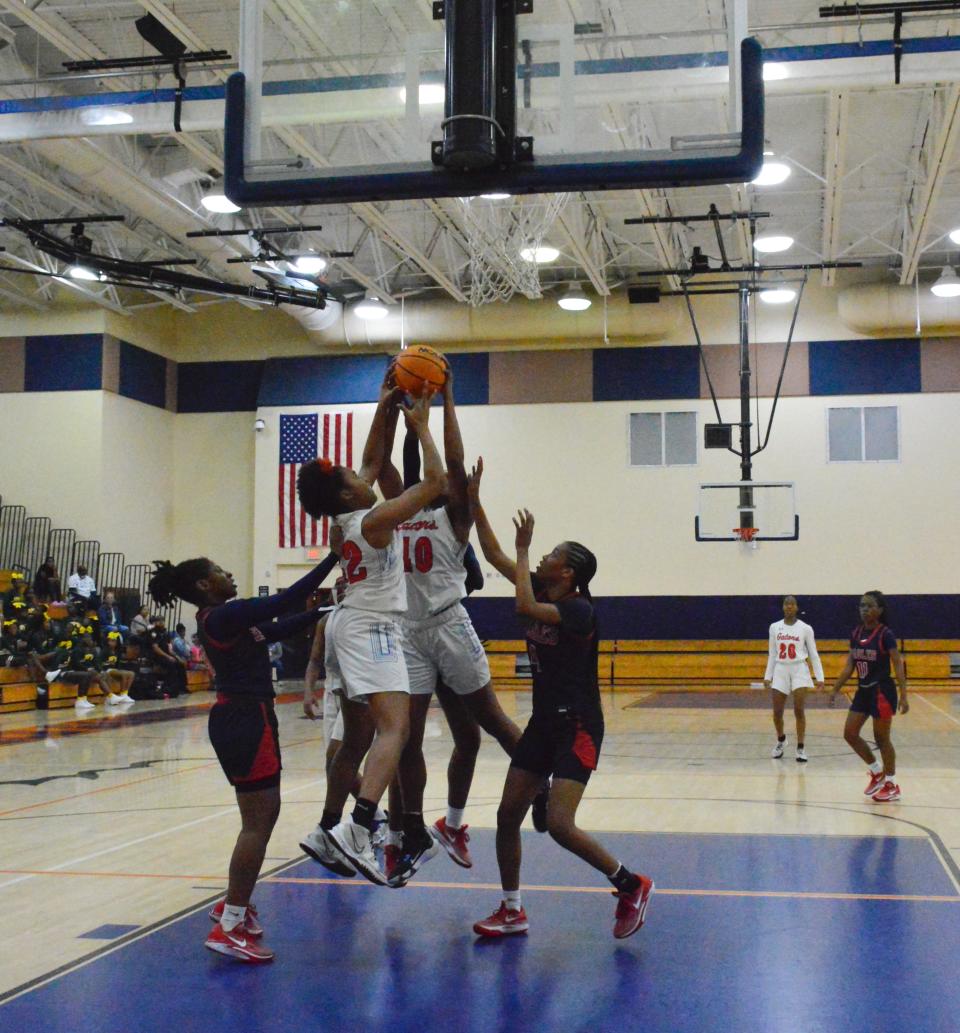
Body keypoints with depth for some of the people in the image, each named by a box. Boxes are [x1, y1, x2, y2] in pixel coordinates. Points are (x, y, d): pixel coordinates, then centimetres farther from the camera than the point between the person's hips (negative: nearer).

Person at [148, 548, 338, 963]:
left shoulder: (226, 618, 15)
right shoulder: (221, 616, -15)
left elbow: (279, 628, 19)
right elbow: (286, 601, -20)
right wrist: (334, 557, -18)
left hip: (244, 718, 10)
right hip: (244, 720, -10)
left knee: (264, 815, 18)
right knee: (257, 822, -8)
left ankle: (234, 906, 28)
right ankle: (229, 928, -6)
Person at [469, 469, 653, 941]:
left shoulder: (579, 609, -16)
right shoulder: (541, 592, 6)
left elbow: (525, 607, -31)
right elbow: (494, 555, 8)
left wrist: (524, 548, -20)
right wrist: (474, 500, 3)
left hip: (577, 727, -8)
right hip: (543, 722, 8)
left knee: (559, 824, -17)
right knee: (507, 816, 5)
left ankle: (631, 886, 3)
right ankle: (512, 911, 18)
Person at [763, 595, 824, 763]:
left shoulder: (806, 629, -1)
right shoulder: (774, 627, 6)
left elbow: (814, 654, 2)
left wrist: (819, 678, -4)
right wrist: (768, 676, 11)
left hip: (799, 670, -2)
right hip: (780, 670, 2)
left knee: (799, 710, -11)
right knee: (777, 712, 3)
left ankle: (800, 748, -1)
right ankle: (781, 741, 30)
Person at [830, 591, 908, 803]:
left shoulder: (885, 635, -14)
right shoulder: (856, 633, 5)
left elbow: (898, 666, -15)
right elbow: (850, 665, 11)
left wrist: (903, 696, -21)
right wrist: (836, 689, 9)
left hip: (882, 692, -7)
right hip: (863, 691, 7)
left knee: (881, 738, 1)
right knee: (850, 733, 7)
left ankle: (892, 785, 15)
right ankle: (877, 771, 25)